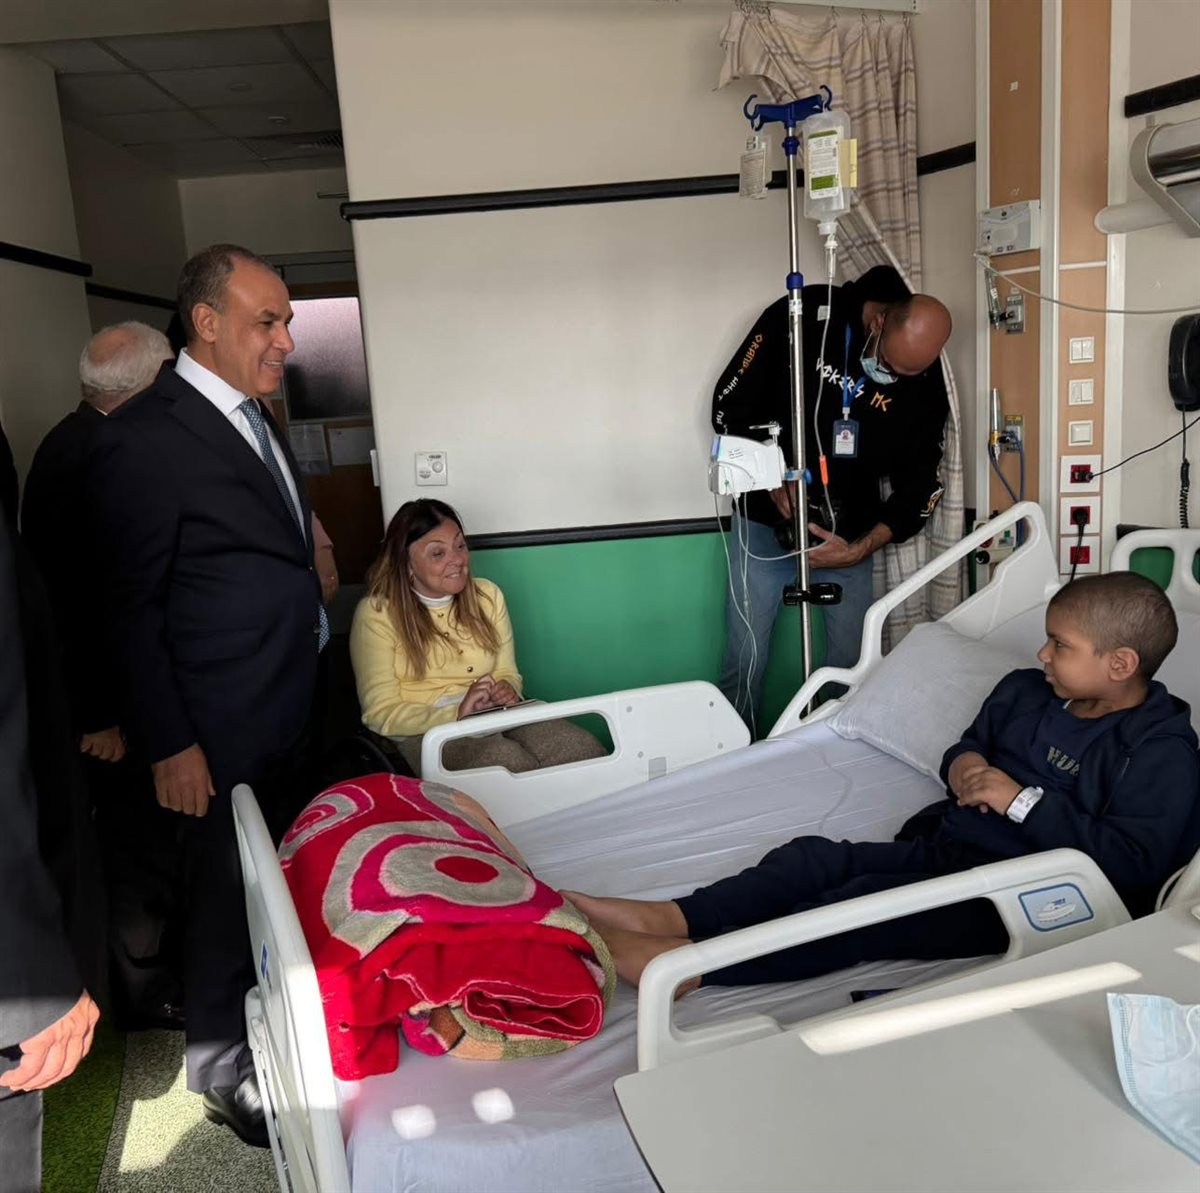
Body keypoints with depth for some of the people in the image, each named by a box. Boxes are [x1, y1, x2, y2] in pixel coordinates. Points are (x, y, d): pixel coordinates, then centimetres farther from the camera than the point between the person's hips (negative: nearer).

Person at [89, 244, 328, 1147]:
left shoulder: (254, 414, 8)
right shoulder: (144, 438, -18)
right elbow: (134, 608, -16)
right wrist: (170, 745, -15)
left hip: (290, 710, 8)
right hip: (222, 732, -7)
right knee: (230, 897, 10)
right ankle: (226, 1071, 32)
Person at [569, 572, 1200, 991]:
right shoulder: (1024, 692, 12)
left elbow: (1132, 861, -21)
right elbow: (968, 743, 28)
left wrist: (1023, 800, -20)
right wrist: (962, 765, 3)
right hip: (941, 847, 9)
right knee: (818, 856, -13)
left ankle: (681, 961, -37)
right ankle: (669, 916, -24)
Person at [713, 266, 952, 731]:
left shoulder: (925, 383, -9)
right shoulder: (804, 316, -17)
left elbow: (920, 485, -3)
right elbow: (729, 405, -9)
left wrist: (863, 547, -16)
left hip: (849, 536, 2)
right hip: (766, 524, -2)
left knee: (852, 662, 2)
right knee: (744, 661, -1)